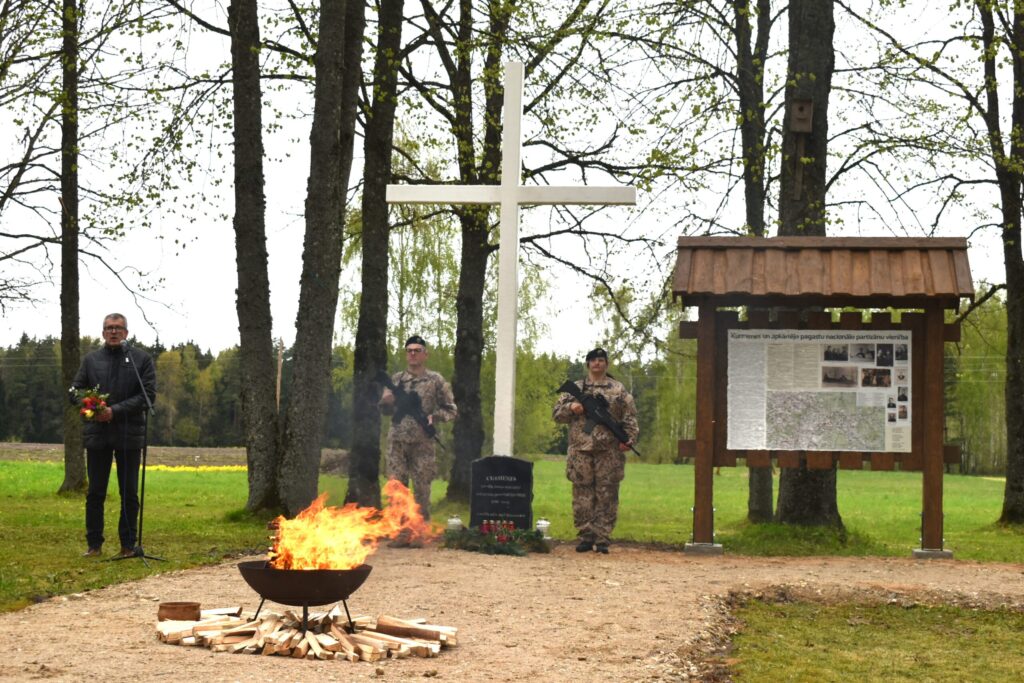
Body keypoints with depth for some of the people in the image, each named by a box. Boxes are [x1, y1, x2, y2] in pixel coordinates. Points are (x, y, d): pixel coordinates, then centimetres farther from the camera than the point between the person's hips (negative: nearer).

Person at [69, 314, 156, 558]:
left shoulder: (141, 359, 1)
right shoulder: (91, 360, 10)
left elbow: (148, 394, -6)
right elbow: (75, 391, 10)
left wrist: (116, 411, -15)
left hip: (129, 435, -2)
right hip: (97, 435, 2)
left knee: (130, 494, 4)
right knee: (95, 493, 6)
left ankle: (128, 545, 12)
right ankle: (94, 544, 13)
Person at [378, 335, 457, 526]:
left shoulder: (436, 380, 4)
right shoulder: (396, 380, 11)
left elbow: (451, 410, 6)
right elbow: (384, 408, 14)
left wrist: (433, 417, -12)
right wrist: (387, 401, -9)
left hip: (422, 443, -2)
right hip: (397, 441, 2)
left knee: (421, 489, 0)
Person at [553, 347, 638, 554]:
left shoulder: (618, 389, 10)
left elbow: (630, 417, 5)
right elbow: (557, 413, 14)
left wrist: (628, 439, -8)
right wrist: (571, 408, -6)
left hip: (609, 452, -1)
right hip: (581, 451, 1)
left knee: (606, 496, -2)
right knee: (582, 496, 1)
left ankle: (602, 539, 1)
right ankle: (586, 537, 7)